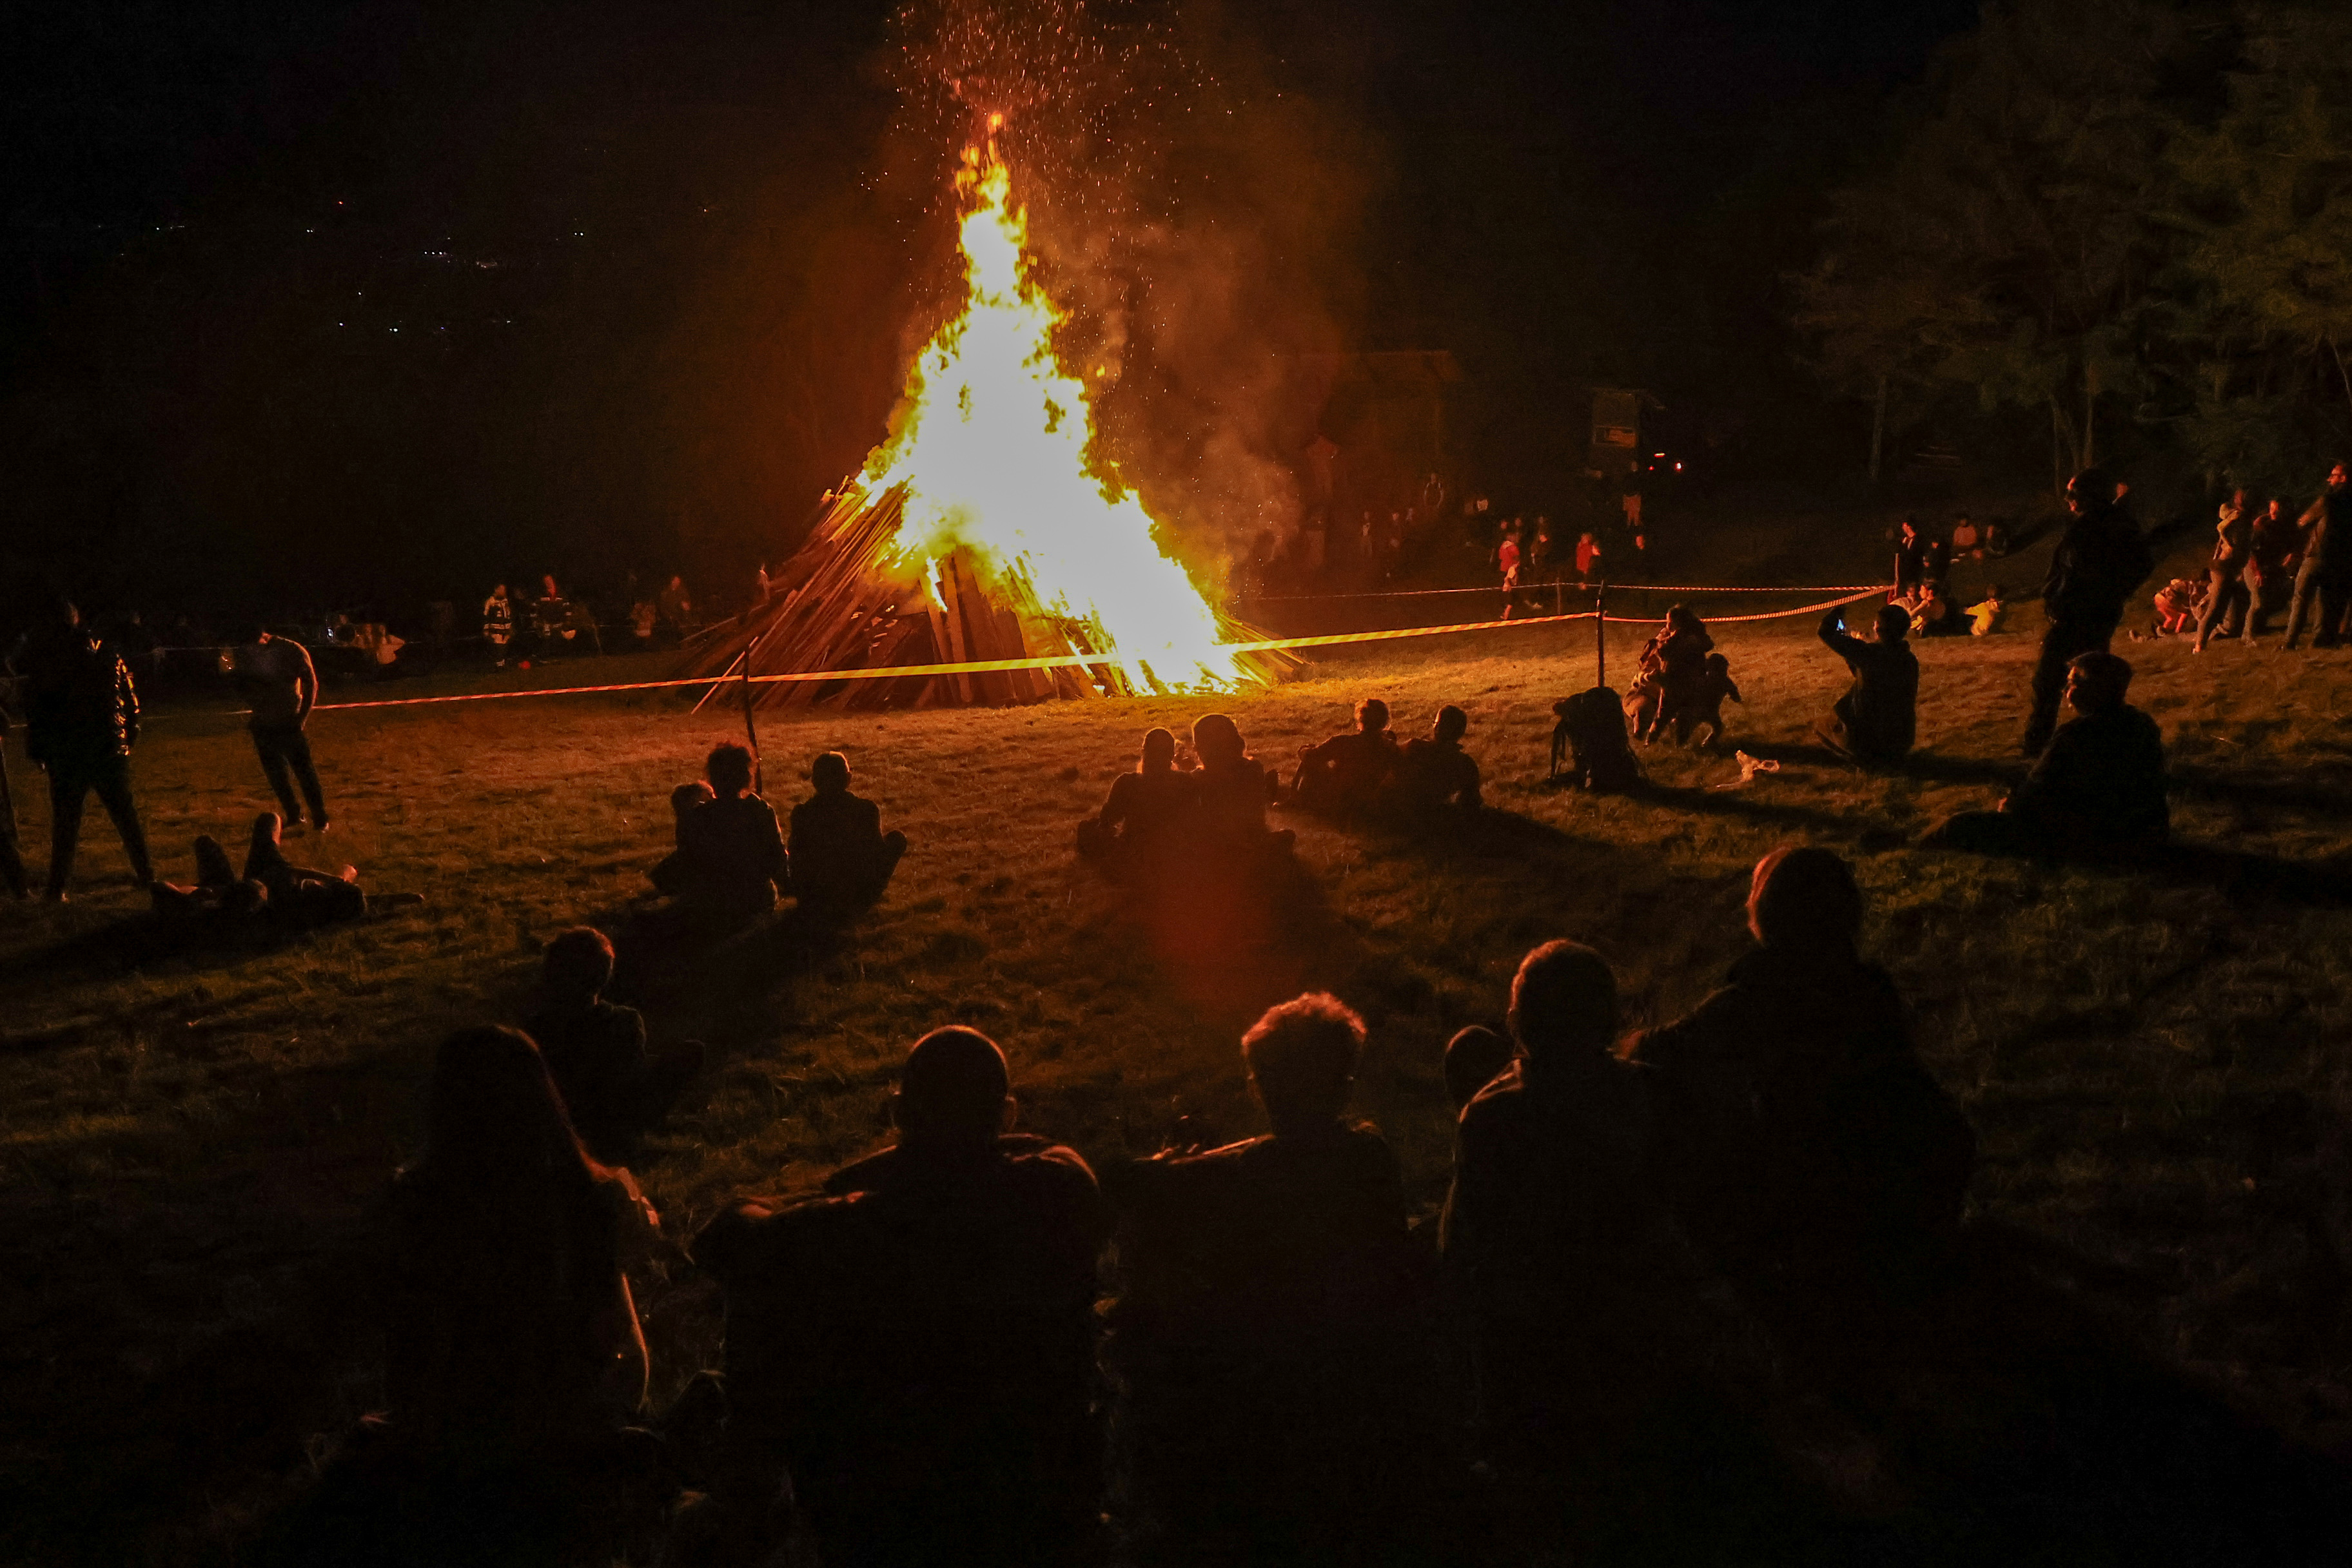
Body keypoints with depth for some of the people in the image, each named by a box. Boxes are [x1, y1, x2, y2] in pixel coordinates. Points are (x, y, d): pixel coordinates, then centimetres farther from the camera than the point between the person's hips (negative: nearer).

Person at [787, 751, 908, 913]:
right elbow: (878, 850, -1)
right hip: (862, 898, -1)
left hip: (814, 900, 1)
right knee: (898, 837, 20)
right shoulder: (867, 809, -9)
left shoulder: (801, 813, -9)